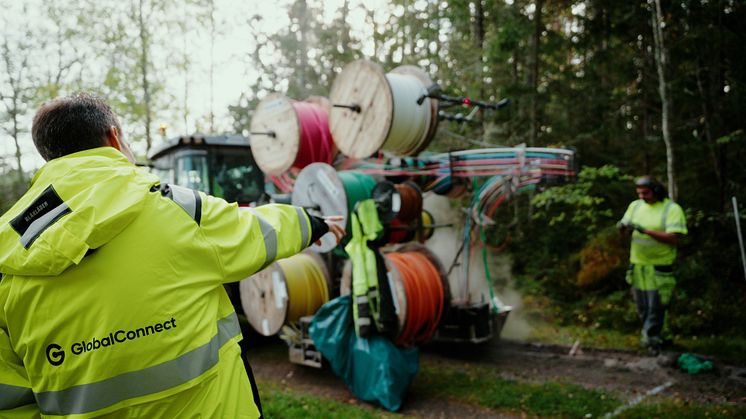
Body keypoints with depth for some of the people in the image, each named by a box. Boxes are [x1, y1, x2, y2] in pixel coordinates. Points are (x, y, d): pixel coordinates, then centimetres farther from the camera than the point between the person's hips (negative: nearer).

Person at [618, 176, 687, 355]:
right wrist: (623, 227, -15)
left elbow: (673, 238, -19)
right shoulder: (635, 206, 7)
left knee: (655, 305, -2)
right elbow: (624, 228, 10)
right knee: (642, 306, 13)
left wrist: (646, 230, -27)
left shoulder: (672, 209, -10)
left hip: (660, 266, -5)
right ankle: (657, 333, 33)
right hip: (638, 264, 5)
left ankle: (651, 337, 12)